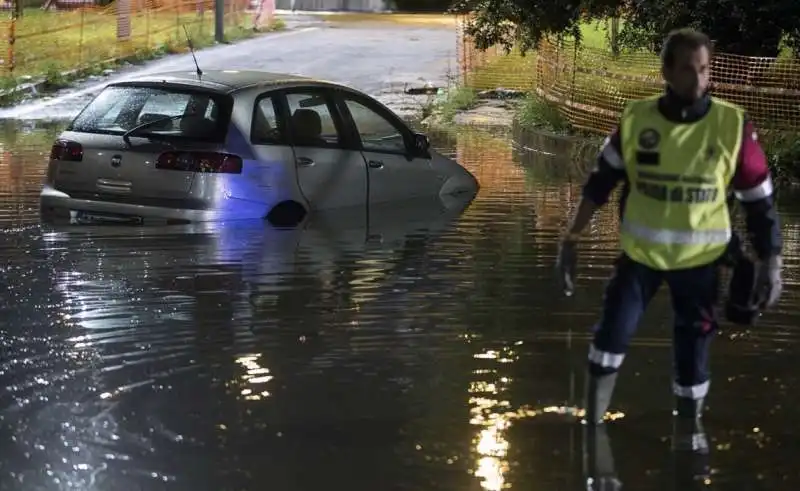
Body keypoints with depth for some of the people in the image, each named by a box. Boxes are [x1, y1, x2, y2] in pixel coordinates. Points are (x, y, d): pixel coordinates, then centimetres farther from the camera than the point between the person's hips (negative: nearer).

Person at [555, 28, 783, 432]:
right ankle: (592, 428, 20)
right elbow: (600, 182, 4)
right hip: (640, 252, 1)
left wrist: (770, 263, -5)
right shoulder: (636, 119, -8)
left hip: (699, 259, -1)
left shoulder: (733, 125, -12)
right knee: (611, 336, 2)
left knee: (693, 351, 6)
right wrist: (572, 238, 3)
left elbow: (758, 200, -4)